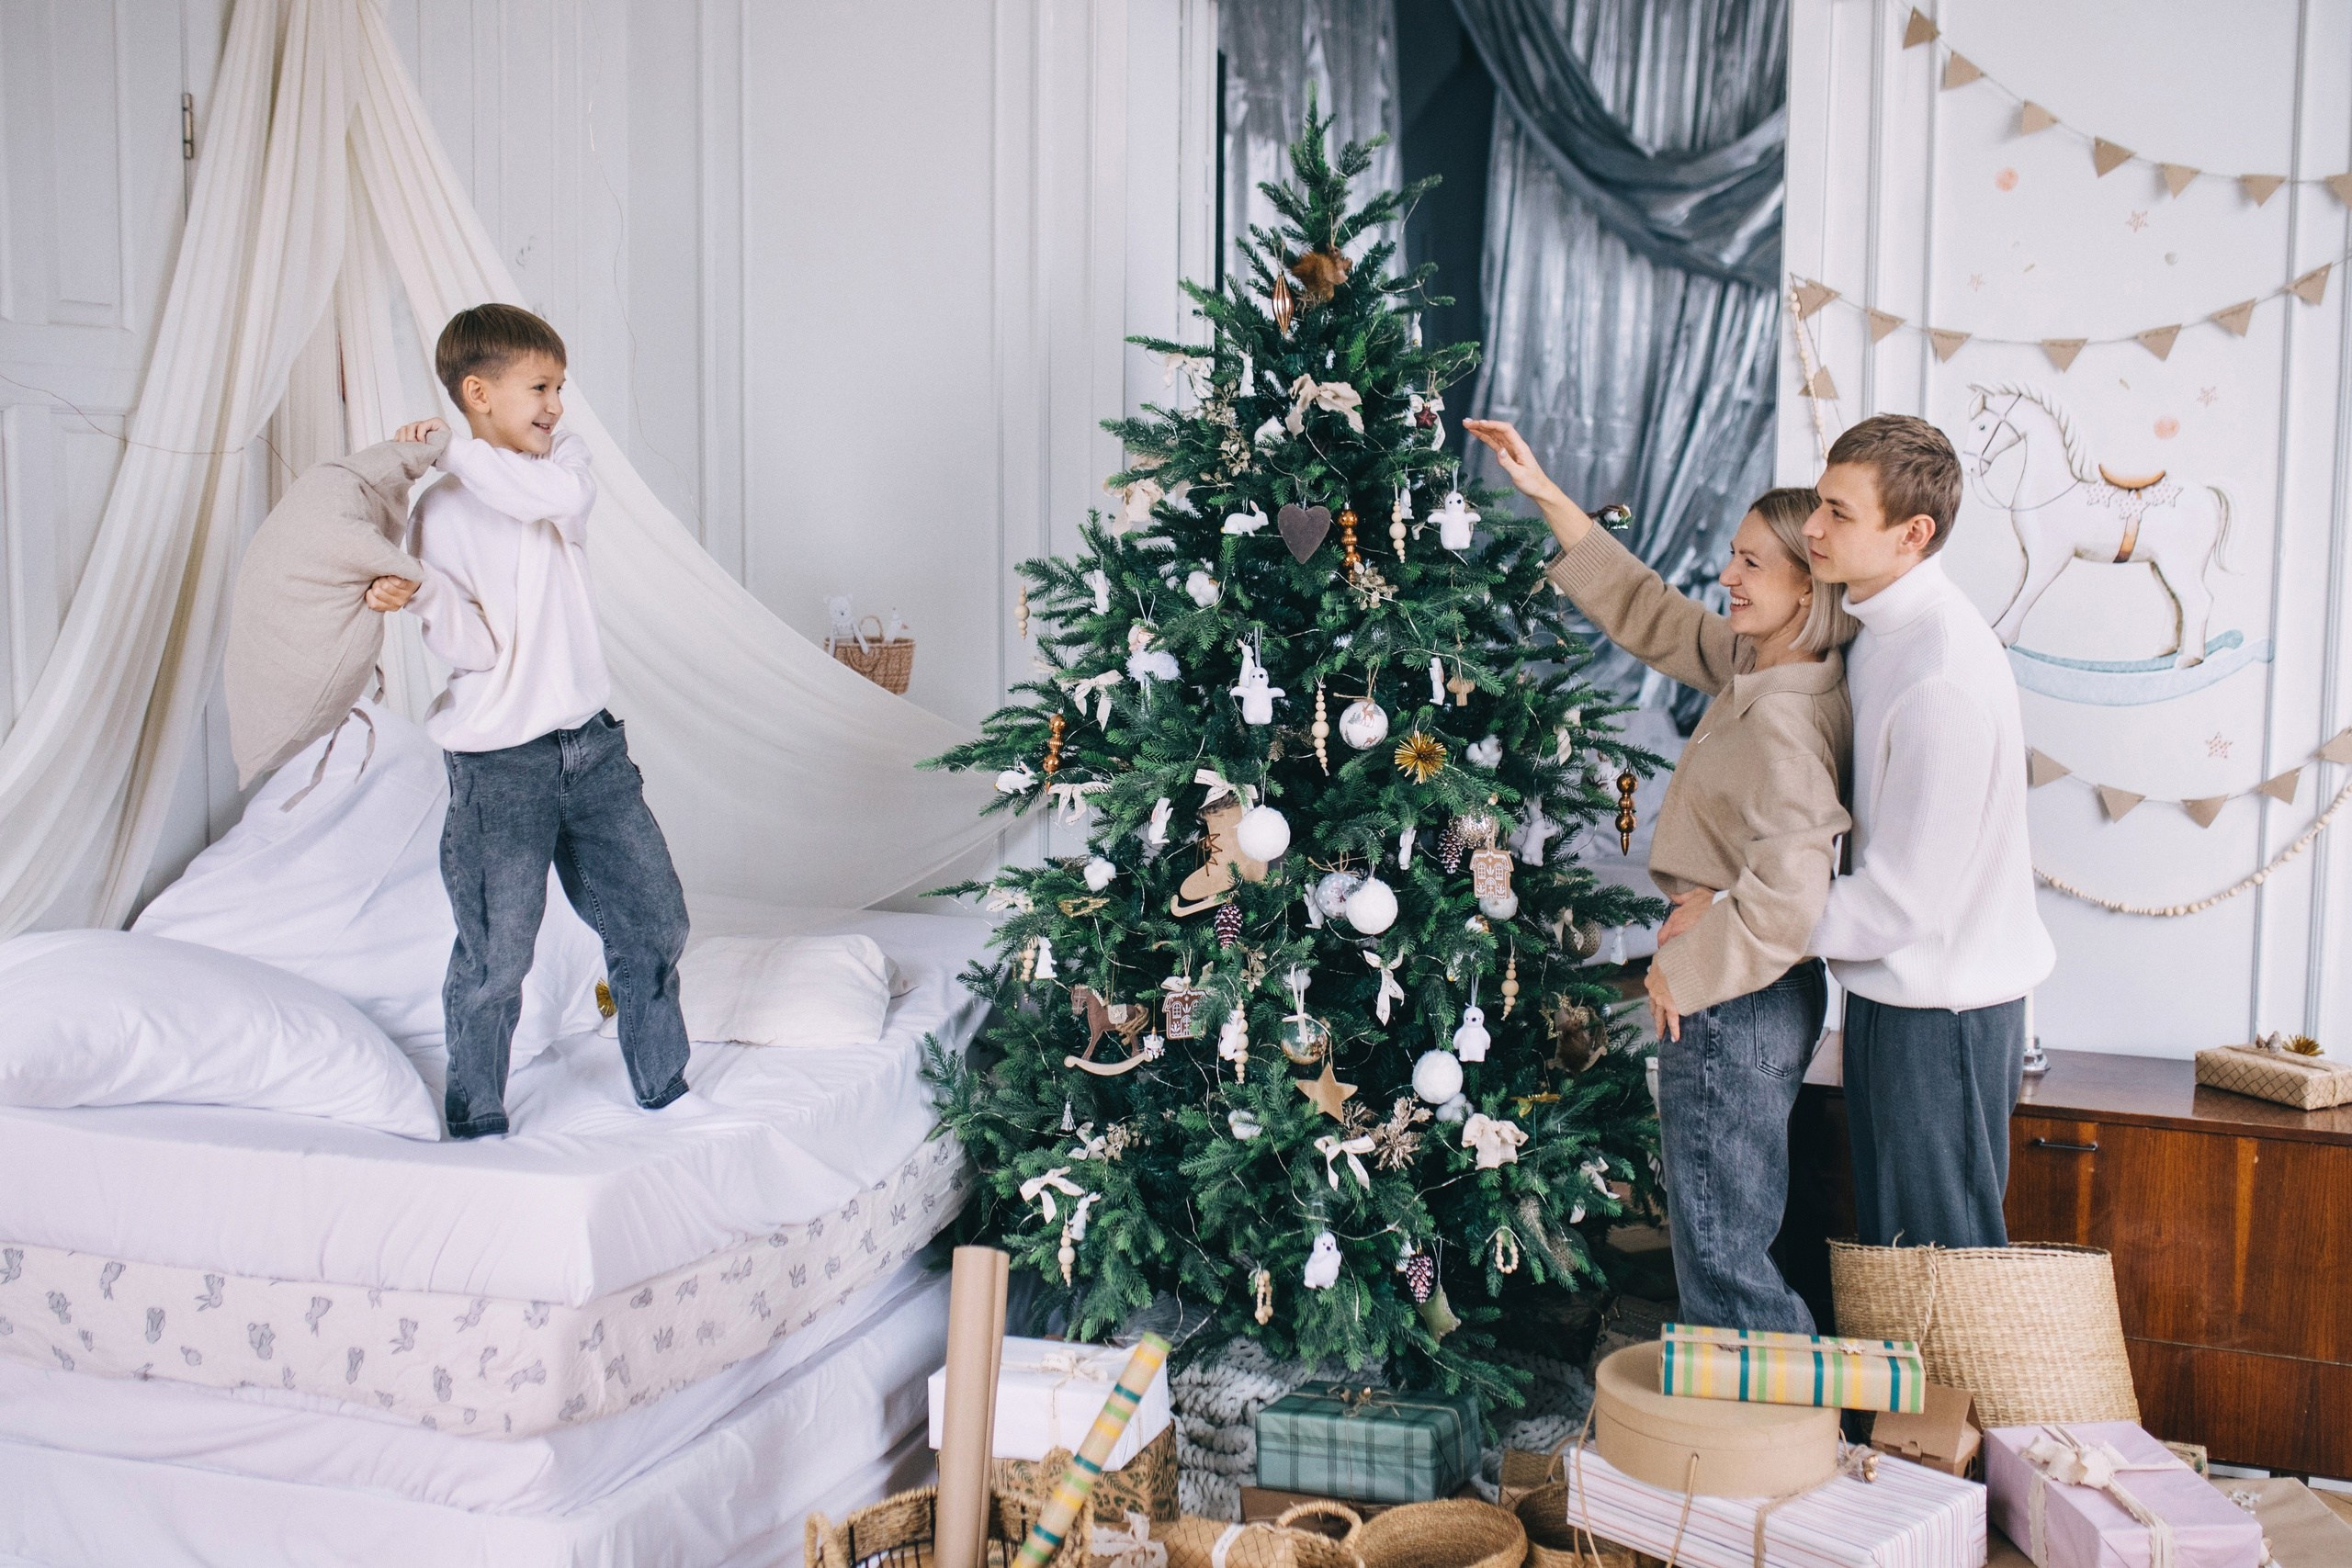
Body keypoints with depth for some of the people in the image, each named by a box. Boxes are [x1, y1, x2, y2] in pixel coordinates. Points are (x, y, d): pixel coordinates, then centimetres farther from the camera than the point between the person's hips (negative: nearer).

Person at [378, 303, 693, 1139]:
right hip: (499, 764, -4)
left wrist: (455, 449, -19)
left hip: (591, 744, 5)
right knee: (495, 957, 1)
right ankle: (476, 1122, 18)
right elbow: (477, 649, -13)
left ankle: (663, 1091, 27)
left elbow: (563, 498, -20)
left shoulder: (564, 459, 6)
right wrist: (422, 597, -30)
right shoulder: (439, 514, -6)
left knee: (654, 919, 11)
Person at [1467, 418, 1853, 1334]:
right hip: (1765, 991, 10)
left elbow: (1785, 894, -32)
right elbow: (1650, 615, 15)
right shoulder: (1755, 665, 5)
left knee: (1721, 1255, 1)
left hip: (1733, 1010, -10)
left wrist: (1683, 971, -17)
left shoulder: (1782, 721, -24)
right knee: (1740, 1240, 21)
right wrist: (1546, 496, 14)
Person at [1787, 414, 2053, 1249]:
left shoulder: (1945, 681, -26)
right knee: (1889, 1247, 20)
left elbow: (1904, 898, -24)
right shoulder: (1880, 626, 4)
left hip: (1940, 1008, -9)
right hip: (1893, 990, 9)